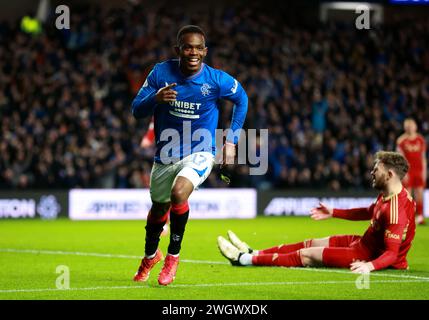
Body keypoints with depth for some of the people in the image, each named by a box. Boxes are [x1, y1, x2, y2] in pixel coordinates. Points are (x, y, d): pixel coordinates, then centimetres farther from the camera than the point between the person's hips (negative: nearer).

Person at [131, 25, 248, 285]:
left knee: (179, 193, -31)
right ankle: (151, 255, 51)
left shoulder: (216, 80, -14)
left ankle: (173, 256, -10)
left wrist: (231, 140, 3)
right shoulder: (161, 73, -11)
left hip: (200, 153, -3)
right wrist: (155, 99, -30)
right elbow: (137, 110, -8)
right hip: (166, 155, 3)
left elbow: (241, 99, 6)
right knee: (159, 208, 19)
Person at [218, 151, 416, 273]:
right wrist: (333, 213, 28)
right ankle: (254, 253, 26)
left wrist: (370, 265, -49)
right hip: (366, 242, 9)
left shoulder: (396, 210, -31)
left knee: (307, 255, -4)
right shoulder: (387, 195, 1)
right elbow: (369, 212, 22)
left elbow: (392, 253, -32)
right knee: (311, 244, 16)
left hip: (372, 255, -9)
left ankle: (245, 259, 4)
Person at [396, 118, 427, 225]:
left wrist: (424, 171, 6)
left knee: (419, 194, 0)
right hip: (407, 171, -3)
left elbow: (423, 157, 12)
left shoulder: (421, 140, 8)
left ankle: (420, 217, 2)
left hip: (419, 171, 3)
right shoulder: (401, 140, -2)